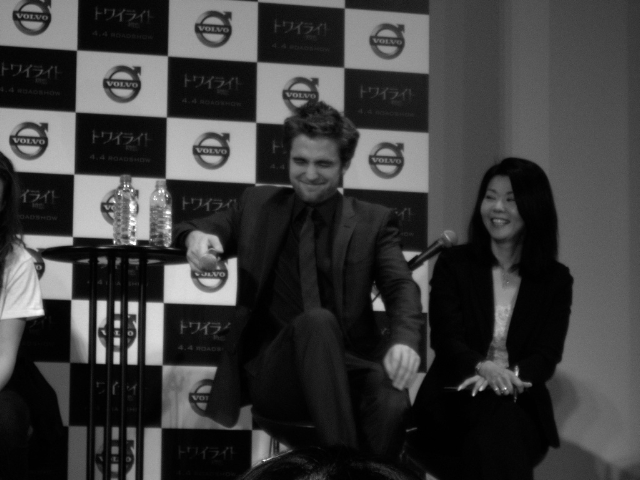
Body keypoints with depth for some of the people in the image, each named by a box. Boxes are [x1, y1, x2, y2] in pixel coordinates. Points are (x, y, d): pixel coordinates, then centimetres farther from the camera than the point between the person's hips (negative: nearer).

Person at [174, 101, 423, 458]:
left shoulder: (373, 222, 12)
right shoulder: (258, 205, 18)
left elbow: (401, 286, -2)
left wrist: (404, 339, -26)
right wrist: (197, 236, -10)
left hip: (348, 367, -1)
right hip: (273, 372, 1)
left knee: (392, 404, -36)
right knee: (316, 320, -34)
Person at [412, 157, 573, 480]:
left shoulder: (556, 280, 11)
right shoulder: (453, 264, 9)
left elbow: (547, 356, -1)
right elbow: (445, 339, -4)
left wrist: (511, 376, -26)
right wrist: (484, 368, -28)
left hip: (521, 406, 1)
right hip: (454, 401, -1)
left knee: (501, 426, -36)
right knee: (494, 420, -36)